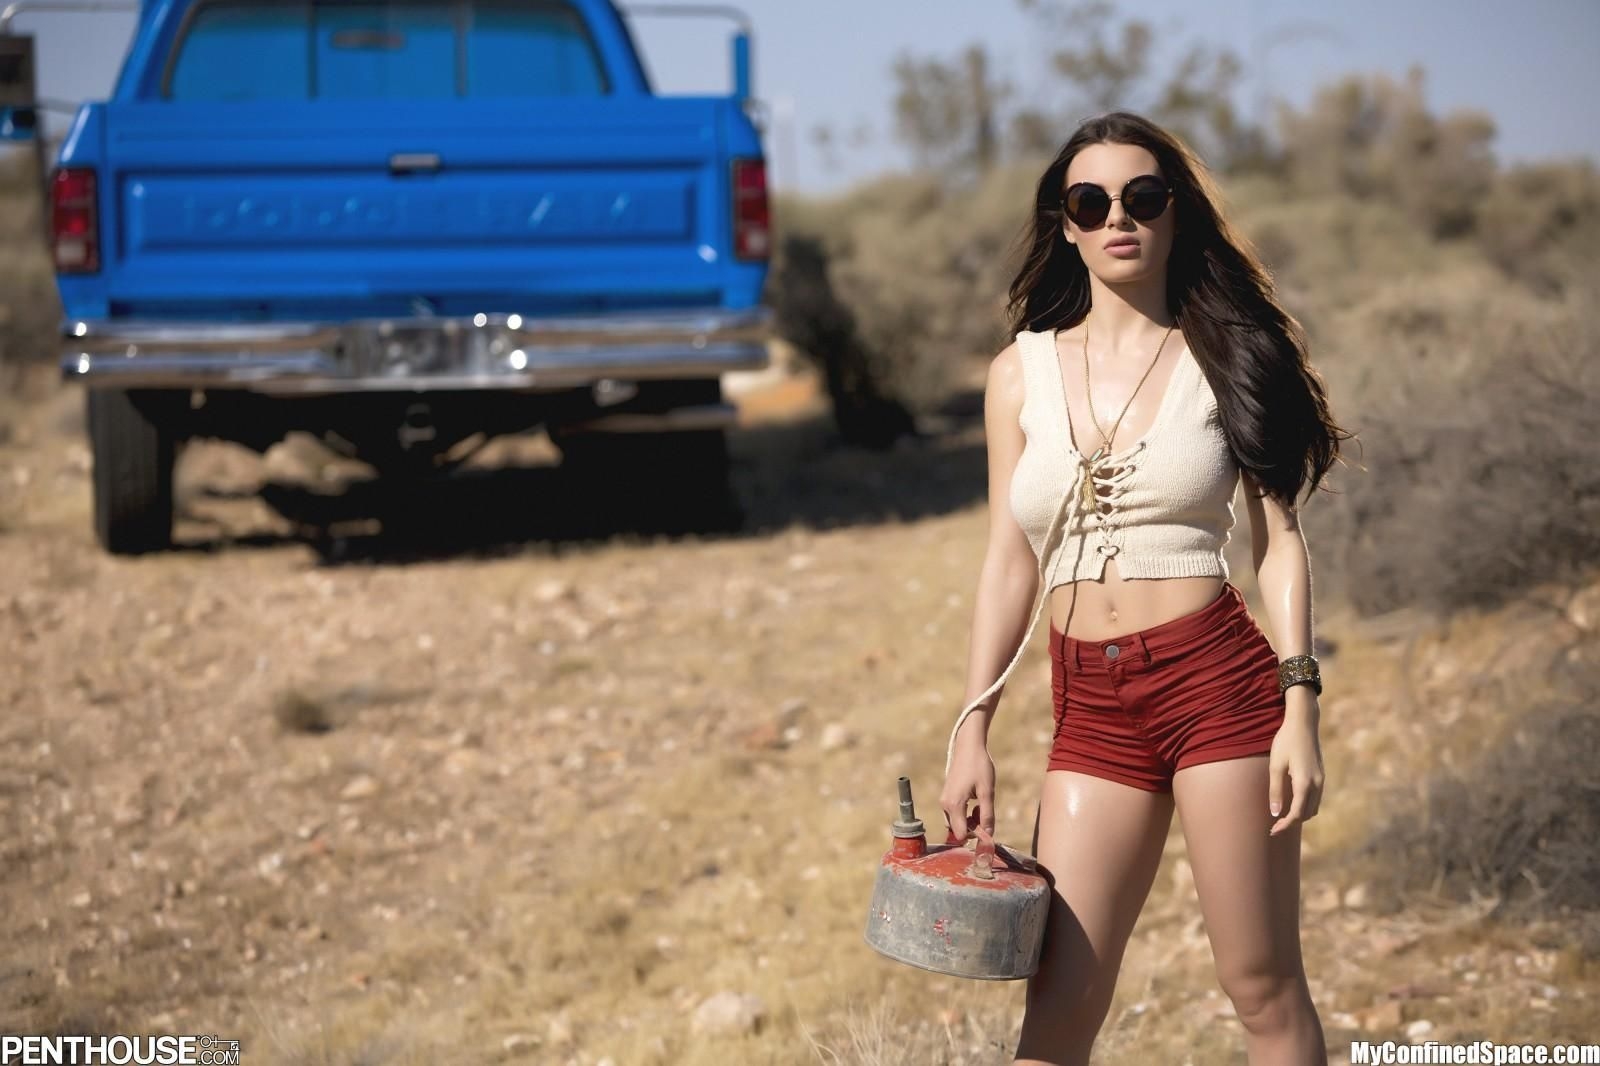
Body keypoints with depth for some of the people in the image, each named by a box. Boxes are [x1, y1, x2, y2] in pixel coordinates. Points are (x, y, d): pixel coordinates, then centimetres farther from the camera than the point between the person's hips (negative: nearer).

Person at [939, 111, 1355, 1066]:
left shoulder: (1226, 355, 3)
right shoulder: (1021, 375, 10)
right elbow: (1010, 563, 12)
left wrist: (1301, 708, -8)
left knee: (1264, 987, 2)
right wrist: (974, 729, 6)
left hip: (1218, 681, -2)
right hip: (1091, 708, 3)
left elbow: (1281, 540, 1)